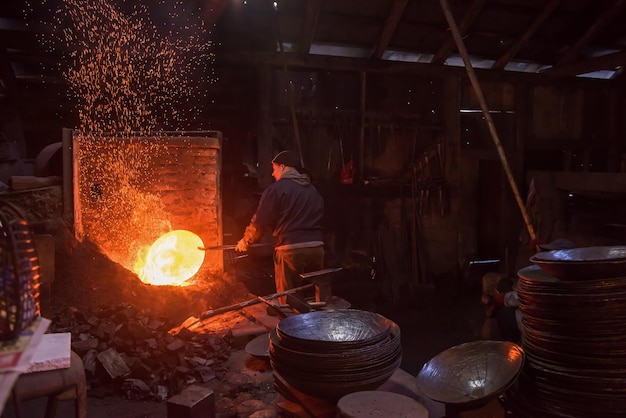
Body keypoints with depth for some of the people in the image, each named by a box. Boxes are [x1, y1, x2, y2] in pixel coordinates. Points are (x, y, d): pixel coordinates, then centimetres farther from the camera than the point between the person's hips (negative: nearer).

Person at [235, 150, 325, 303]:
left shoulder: (277, 188, -3)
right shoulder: (313, 190, 17)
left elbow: (261, 220, -4)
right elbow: (318, 220, 17)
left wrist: (245, 240, 10)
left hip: (291, 250, -6)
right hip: (316, 247, 6)